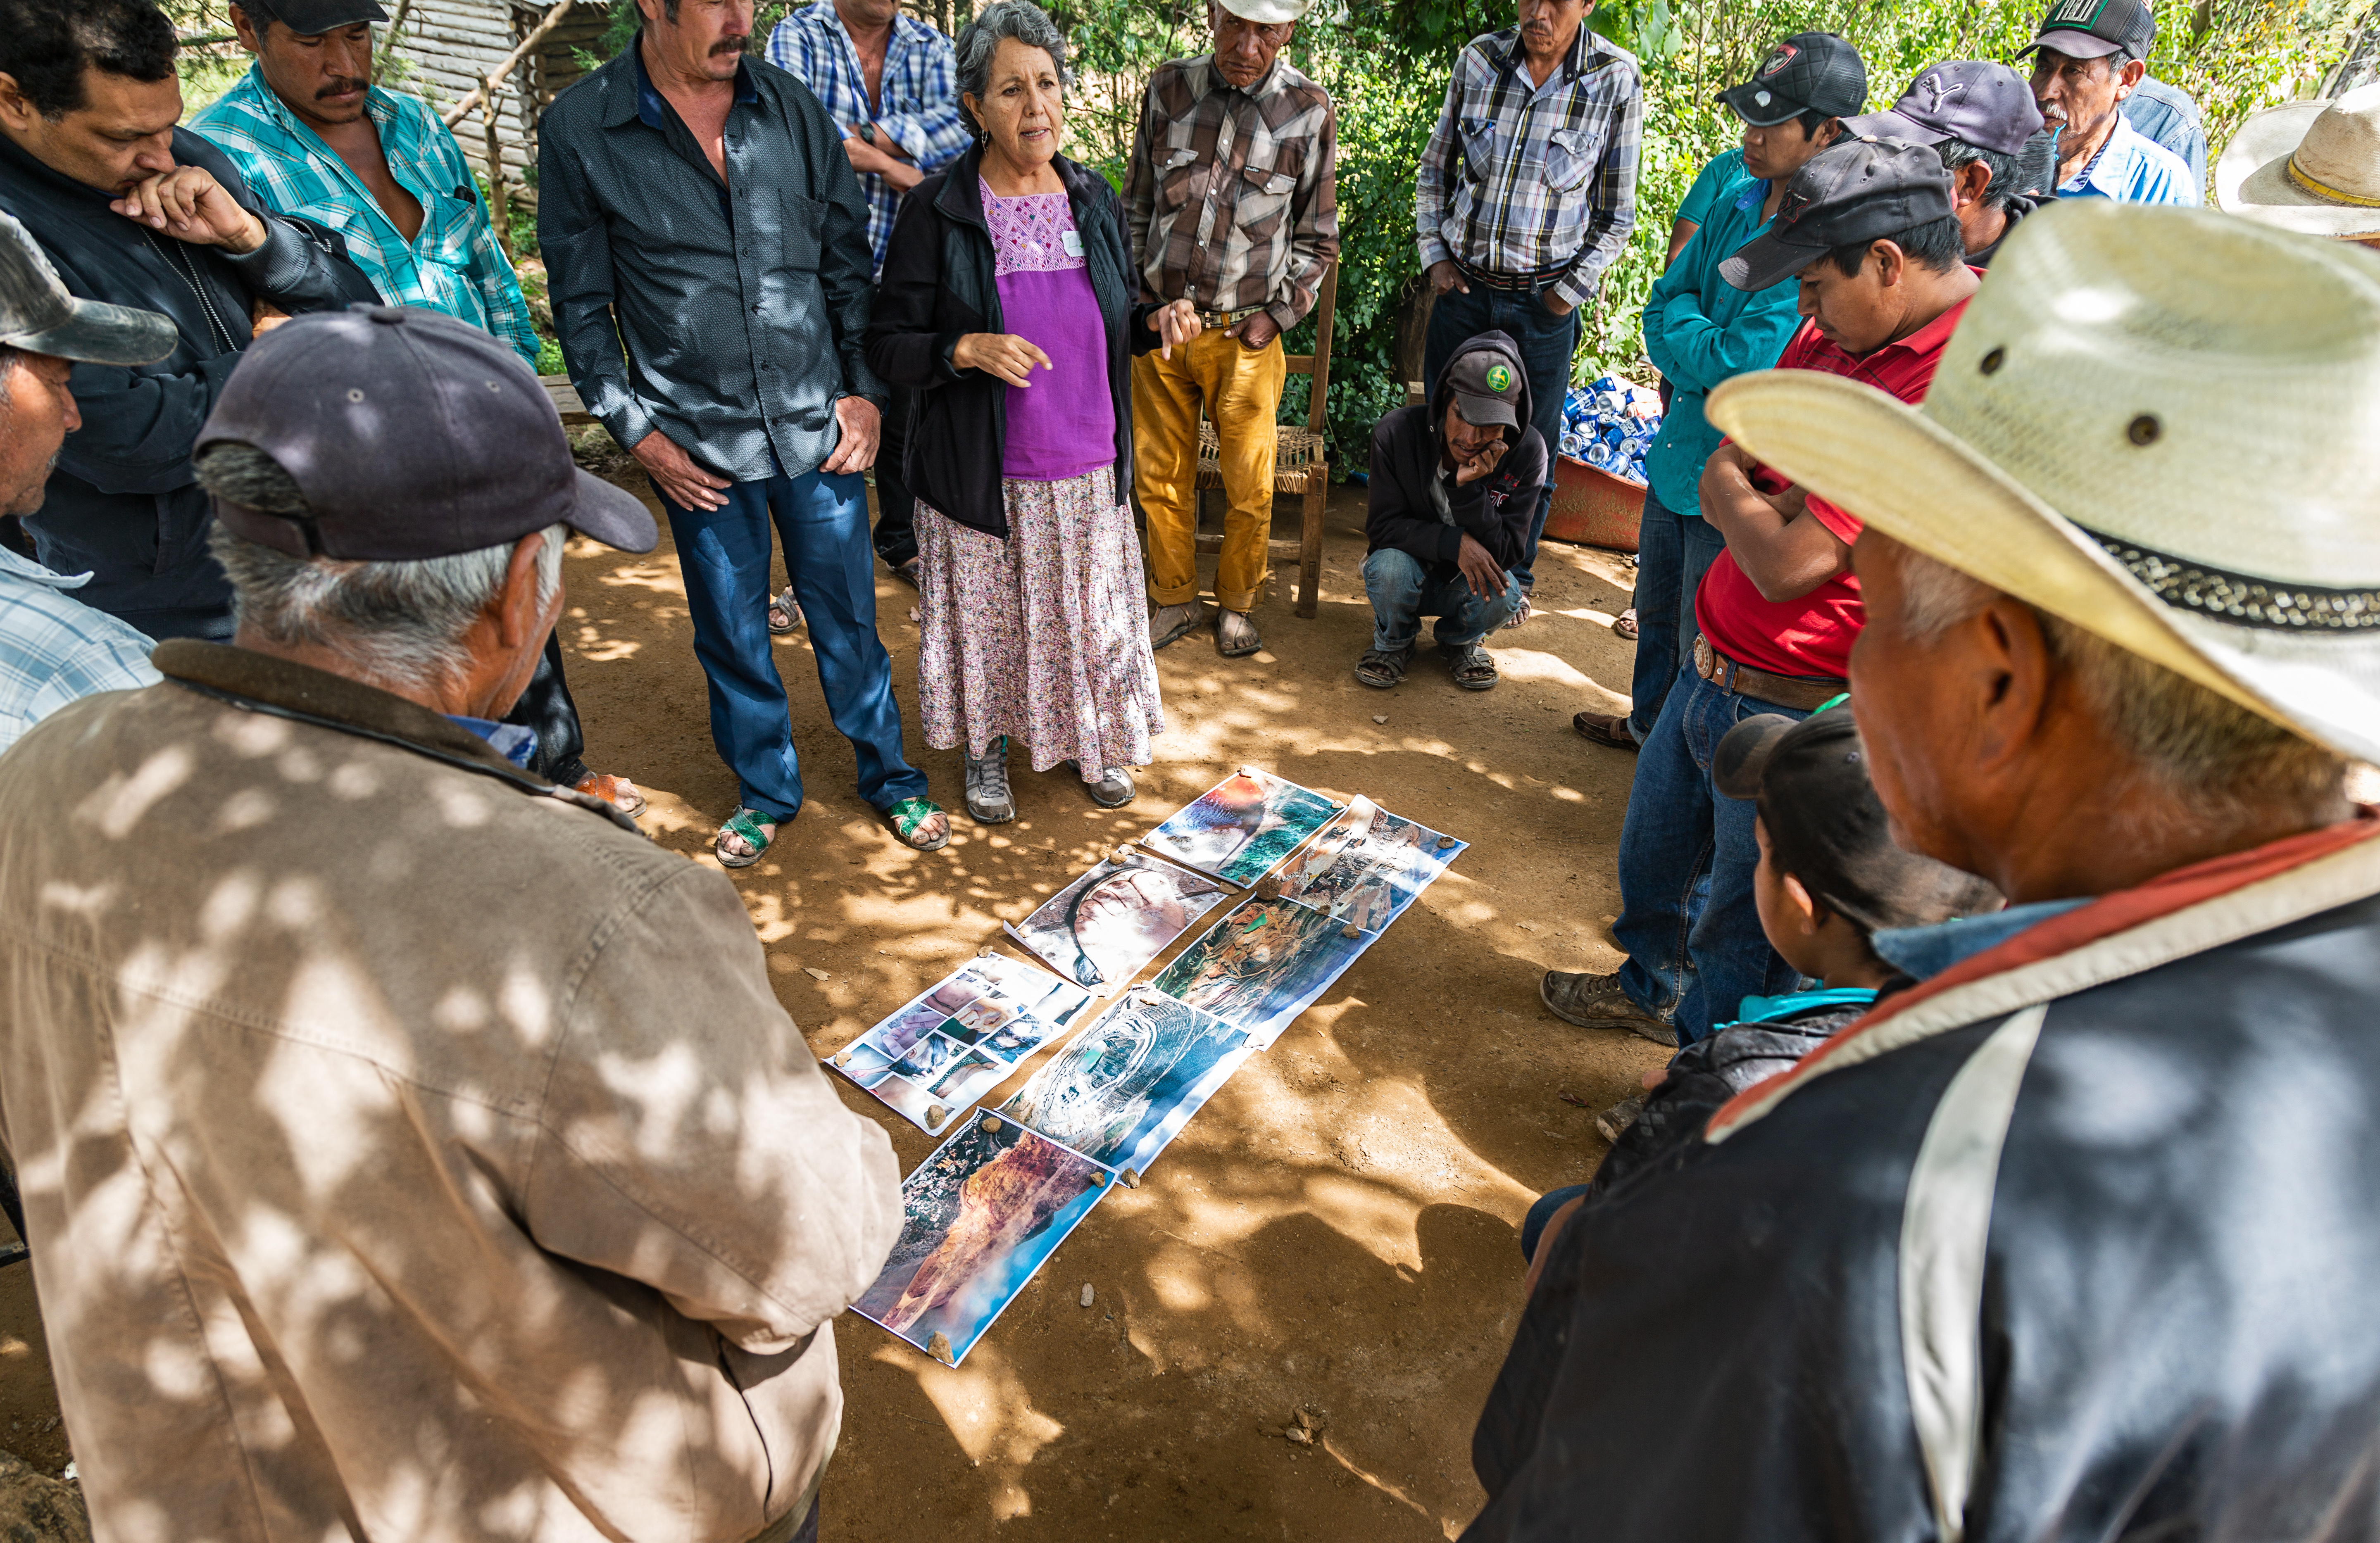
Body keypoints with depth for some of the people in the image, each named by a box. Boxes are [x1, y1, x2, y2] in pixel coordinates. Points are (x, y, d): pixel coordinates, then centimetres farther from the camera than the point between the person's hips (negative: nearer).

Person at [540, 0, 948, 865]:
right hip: (697, 445, -1)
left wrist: (867, 391, 1)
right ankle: (765, 790, 32)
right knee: (732, 637, 11)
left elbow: (848, 264, 8)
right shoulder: (578, 130, -4)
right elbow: (581, 305, 0)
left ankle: (888, 776, 29)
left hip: (818, 427, 2)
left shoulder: (793, 109, 3)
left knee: (847, 617, 11)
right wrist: (635, 432, -5)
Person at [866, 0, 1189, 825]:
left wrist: (1156, 321, -7)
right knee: (989, 615, 11)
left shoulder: (1094, 197, 3)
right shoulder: (938, 209, -10)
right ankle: (987, 749, 36)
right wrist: (968, 350, -25)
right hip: (985, 475, -3)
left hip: (1088, 470, 4)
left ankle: (1089, 739, 40)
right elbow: (887, 345, -8)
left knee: (1090, 611, 15)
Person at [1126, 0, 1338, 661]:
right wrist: (1131, 296, 6)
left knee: (1250, 488, 2)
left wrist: (1278, 312, -3)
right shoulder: (1169, 89, 3)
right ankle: (1175, 601, 25)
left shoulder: (1308, 108, -3)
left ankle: (1236, 605, 23)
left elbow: (1316, 235, 6)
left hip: (1245, 334, -2)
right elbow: (1136, 206, 12)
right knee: (1160, 477, 8)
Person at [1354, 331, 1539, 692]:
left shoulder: (1528, 452, -20)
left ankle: (1461, 642, 7)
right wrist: (1455, 543, -34)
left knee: (1503, 594, -32)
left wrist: (1468, 487, -36)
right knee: (1391, 565, -35)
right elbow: (1381, 526, -18)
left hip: (1470, 580, 1)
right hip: (1408, 574, -1)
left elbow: (1508, 553, -21)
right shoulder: (1398, 432, -22)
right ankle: (1393, 644, 1)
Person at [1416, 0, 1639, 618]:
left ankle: (1513, 577, 26)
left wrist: (1569, 291, -7)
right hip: (1462, 287, 2)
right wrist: (1434, 256, 2)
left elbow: (1617, 215, 0)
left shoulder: (1617, 80, -7)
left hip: (1543, 301, -2)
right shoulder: (1478, 59, -1)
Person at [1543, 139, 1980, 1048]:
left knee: (1742, 938, 9)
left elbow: (1787, 564, -25)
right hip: (1710, 668, 9)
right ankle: (1652, 990, 55)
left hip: (1795, 711, -9)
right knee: (1653, 855, 28)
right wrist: (1787, 504, -11)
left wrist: (1737, 491, -6)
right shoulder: (1836, 330, 6)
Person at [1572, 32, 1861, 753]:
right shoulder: (1737, 200, 4)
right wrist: (1700, 349, -11)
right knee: (1656, 612, 24)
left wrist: (1682, 320, -8)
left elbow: (1735, 364, -25)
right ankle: (1648, 726, 46)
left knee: (1706, 648, 5)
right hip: (1678, 451, 8)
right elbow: (1661, 309, 7)